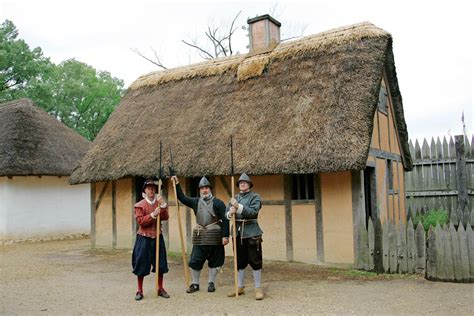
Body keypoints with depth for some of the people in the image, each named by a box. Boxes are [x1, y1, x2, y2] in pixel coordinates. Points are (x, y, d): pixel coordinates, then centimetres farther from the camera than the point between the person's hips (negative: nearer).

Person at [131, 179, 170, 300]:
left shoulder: (159, 203, 7)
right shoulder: (140, 205, -4)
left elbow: (165, 217, -6)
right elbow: (140, 221, -13)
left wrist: (163, 204, -17)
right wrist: (153, 215, -23)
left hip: (158, 237, 4)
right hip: (144, 238, -4)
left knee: (160, 264, 7)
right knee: (141, 265, 2)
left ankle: (160, 289, 20)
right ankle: (140, 291, 15)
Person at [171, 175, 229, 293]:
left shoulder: (218, 203, -4)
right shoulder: (196, 202, 9)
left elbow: (225, 220, -7)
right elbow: (182, 198, 11)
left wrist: (225, 236, -14)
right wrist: (177, 184, 3)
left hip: (214, 237, -3)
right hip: (199, 237, 3)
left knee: (214, 261, 7)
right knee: (195, 261, 3)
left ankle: (211, 283, 23)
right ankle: (195, 284, 18)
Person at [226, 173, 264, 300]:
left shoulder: (255, 197, -2)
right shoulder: (235, 198, 13)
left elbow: (253, 212, -17)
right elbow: (226, 214, 10)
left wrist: (238, 206, -24)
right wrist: (231, 213, -13)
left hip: (251, 233, -5)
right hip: (238, 232, 5)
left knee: (255, 261, -2)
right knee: (240, 261, 12)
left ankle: (258, 288, 8)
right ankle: (240, 287, 24)